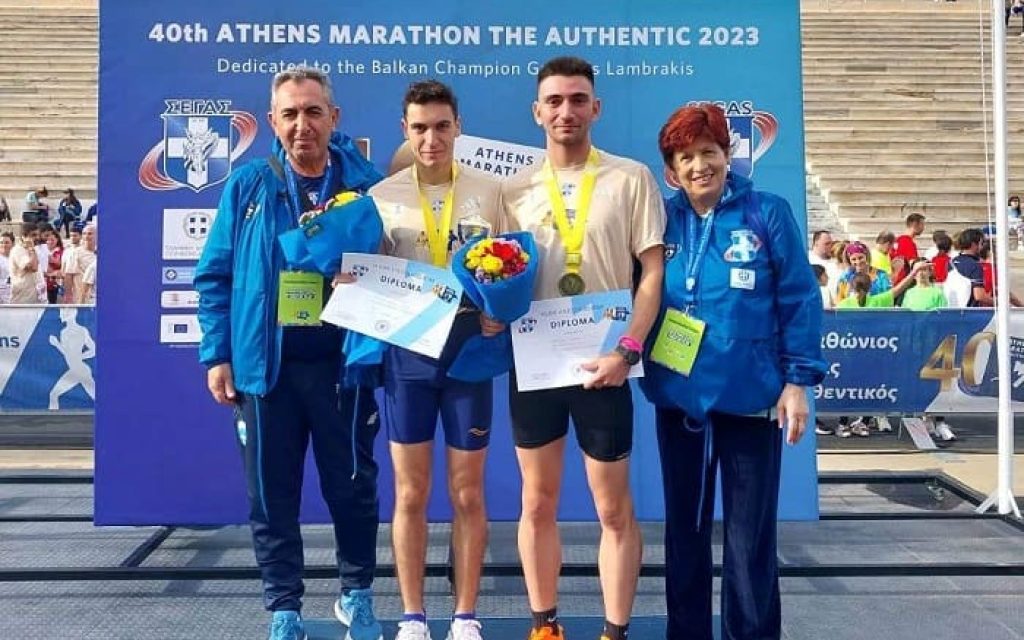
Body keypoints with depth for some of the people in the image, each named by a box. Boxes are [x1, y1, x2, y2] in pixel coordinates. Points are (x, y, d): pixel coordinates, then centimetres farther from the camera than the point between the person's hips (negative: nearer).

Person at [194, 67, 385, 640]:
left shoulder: (368, 186, 0)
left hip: (343, 363, 0)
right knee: (272, 493, 9)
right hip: (264, 364, 1)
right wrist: (217, 355, -1)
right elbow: (215, 276, 4)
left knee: (352, 486, 11)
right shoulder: (248, 186, 2)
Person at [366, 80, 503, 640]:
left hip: (469, 348, 0)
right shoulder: (381, 196, 5)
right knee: (410, 493, 6)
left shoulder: (488, 191, 5)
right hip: (405, 351, 0)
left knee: (467, 494, 8)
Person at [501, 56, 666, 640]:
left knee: (614, 508, 6)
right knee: (538, 503, 11)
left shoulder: (631, 178, -1)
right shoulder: (515, 189, 7)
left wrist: (627, 351, -15)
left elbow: (655, 272, -4)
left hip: (601, 364, -2)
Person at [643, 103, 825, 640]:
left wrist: (799, 379, -8)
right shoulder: (662, 221, 5)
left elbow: (799, 300, -3)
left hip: (750, 394, -3)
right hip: (678, 395, 3)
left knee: (750, 532, 6)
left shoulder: (767, 214, -2)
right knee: (684, 525, 14)